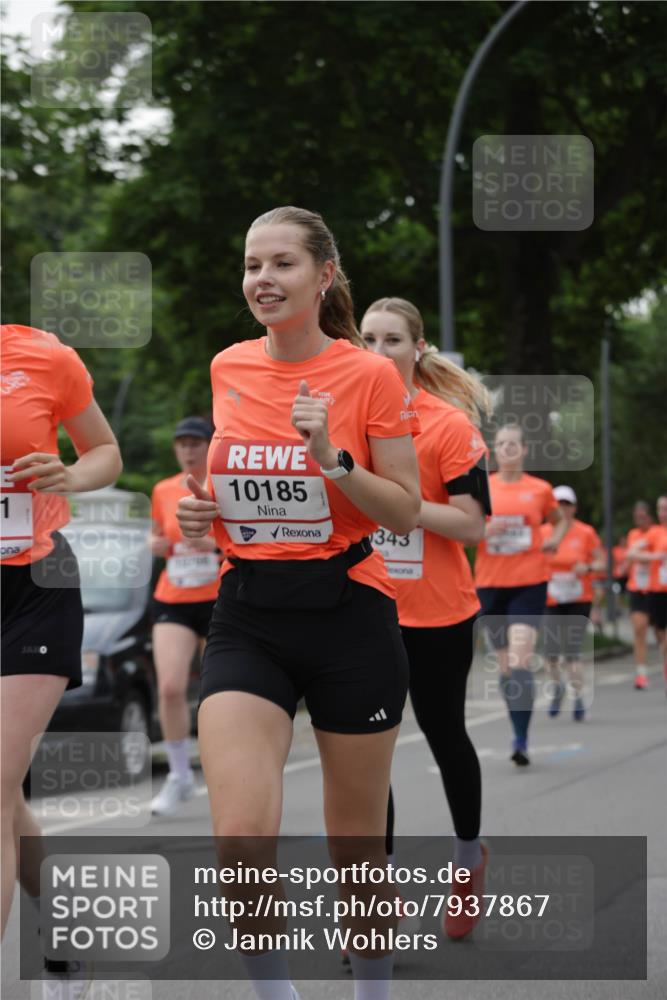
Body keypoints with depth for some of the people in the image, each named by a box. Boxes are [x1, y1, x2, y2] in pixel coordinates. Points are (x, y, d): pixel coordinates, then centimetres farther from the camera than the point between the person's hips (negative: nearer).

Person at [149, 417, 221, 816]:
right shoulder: (164, 491, 7)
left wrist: (216, 543, -22)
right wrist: (157, 543, -1)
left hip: (219, 602, -2)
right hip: (172, 602, 2)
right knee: (170, 687, -15)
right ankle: (179, 776, -1)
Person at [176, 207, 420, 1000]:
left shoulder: (370, 375, -6)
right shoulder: (227, 369, 6)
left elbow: (406, 513, -5)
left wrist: (333, 458, -21)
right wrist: (201, 509, 1)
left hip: (348, 615, -2)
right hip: (246, 620, 3)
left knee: (356, 846, 8)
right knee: (240, 838, -16)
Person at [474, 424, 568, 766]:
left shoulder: (540, 489, 3)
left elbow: (560, 519, 22)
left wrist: (555, 539, 1)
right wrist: (484, 530, -13)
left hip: (529, 583, -2)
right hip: (490, 583, 2)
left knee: (520, 661, -17)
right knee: (506, 665, 9)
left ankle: (521, 741, -19)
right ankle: (518, 731, 24)